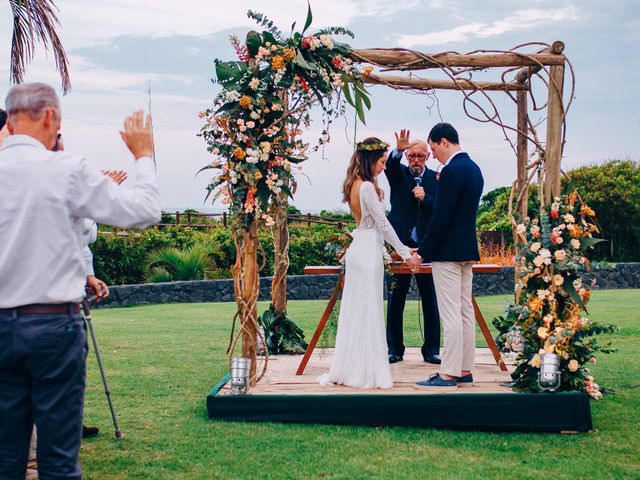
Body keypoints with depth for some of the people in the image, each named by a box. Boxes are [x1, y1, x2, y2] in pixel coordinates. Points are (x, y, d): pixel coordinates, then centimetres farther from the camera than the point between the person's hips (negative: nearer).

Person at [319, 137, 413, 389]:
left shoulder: (355, 185, 12)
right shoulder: (367, 187, -17)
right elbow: (383, 223, -13)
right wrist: (403, 251, -8)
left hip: (358, 249, 9)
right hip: (369, 252, -9)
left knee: (355, 310, 12)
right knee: (368, 311, -3)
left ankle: (348, 368, 18)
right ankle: (367, 371, 2)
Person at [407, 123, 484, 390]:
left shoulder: (452, 171, -17)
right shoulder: (474, 169, 13)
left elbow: (440, 218, -20)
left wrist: (422, 252, -15)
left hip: (448, 252, -10)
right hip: (467, 250, 10)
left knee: (451, 315, -7)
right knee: (465, 312, 12)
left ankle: (448, 375, -3)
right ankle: (465, 371, 17)